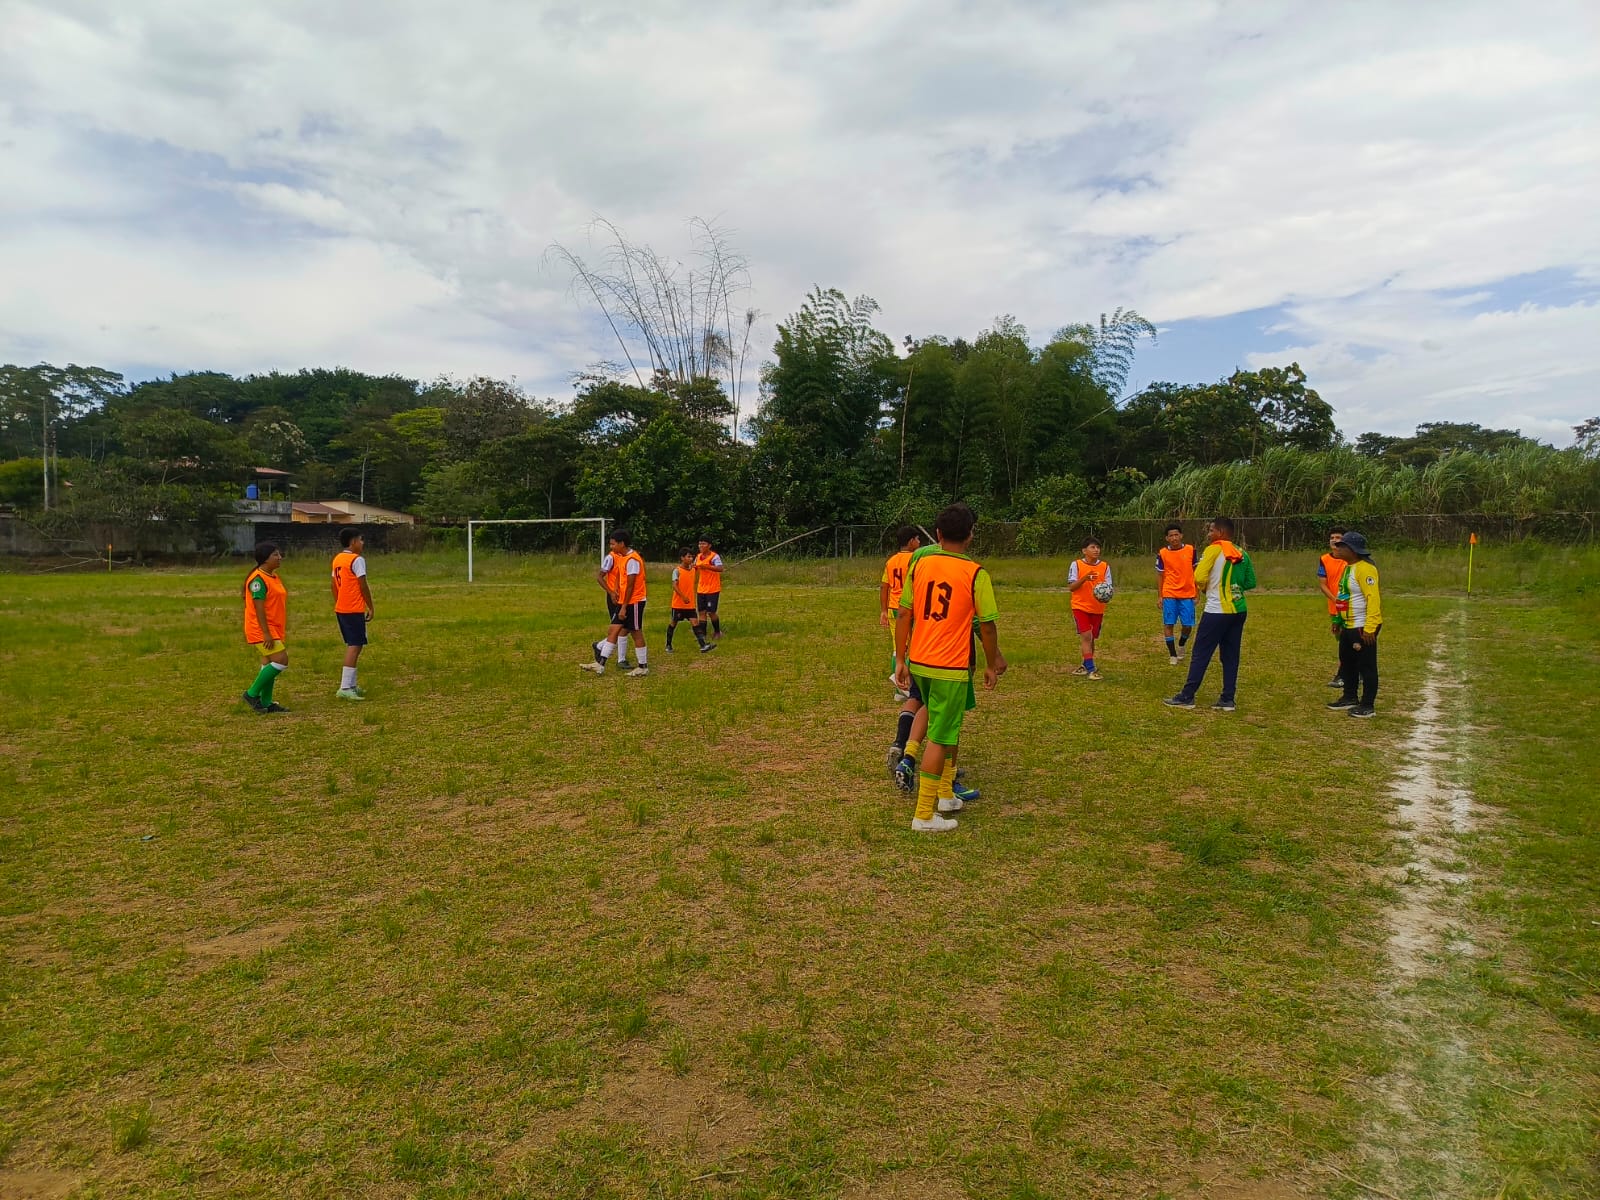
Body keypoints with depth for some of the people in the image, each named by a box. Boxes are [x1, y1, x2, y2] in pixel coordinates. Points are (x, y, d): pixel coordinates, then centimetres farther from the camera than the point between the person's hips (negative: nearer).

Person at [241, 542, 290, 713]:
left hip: (273, 629, 10)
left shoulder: (273, 576, 13)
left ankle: (266, 702, 18)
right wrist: (266, 634, -23)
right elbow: (259, 608, -20)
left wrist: (280, 630, 22)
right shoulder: (258, 579, -16)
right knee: (281, 661, -14)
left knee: (269, 664, 11)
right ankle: (252, 694, -3)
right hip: (261, 630, -10)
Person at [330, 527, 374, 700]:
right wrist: (371, 607, -6)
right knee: (355, 646, -9)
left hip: (341, 609, 9)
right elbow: (363, 587, -14)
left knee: (351, 645, 17)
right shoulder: (357, 560, -13)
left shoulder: (337, 559, 13)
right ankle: (345, 688, -14)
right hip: (354, 609, -9)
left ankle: (351, 685, 21)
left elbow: (334, 585, 16)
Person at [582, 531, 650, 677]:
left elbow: (630, 586, -19)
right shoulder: (613, 557, 11)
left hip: (634, 602, -9)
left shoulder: (632, 559, -18)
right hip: (623, 601, 9)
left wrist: (624, 607, -17)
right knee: (613, 631, 6)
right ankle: (600, 664, 7)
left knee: (636, 633, 0)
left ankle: (643, 667, 11)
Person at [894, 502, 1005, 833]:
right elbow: (986, 626, -7)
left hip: (918, 662, 5)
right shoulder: (976, 574, -10)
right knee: (939, 738, 1)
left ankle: (945, 793, 35)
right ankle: (924, 815, 5)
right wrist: (991, 665, 7)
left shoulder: (919, 563, 1)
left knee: (947, 727, 24)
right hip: (951, 668, -5)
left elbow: (904, 615, 2)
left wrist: (901, 660, 8)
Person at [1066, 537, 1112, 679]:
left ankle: (1086, 666, 28)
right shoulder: (1076, 564, -6)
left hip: (1098, 608, 3)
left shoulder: (1105, 566, 1)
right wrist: (1084, 579, -25)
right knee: (1086, 636, -14)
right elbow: (1071, 587, -9)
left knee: (1092, 638, 11)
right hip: (1080, 606, -3)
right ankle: (1091, 670, -14)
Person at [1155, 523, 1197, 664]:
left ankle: (1181, 645, 31)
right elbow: (1160, 575, 5)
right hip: (1169, 595, 0)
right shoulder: (1162, 553, -2)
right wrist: (1160, 596, 2)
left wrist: (1197, 593, 6)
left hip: (1187, 594, 1)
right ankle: (1172, 655, 10)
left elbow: (1196, 572, 8)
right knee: (1168, 624, -2)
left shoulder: (1190, 550, 0)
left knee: (1188, 625, 1)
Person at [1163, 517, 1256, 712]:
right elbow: (1250, 582, 12)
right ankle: (1227, 699, 11)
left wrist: (1205, 587, 3)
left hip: (1217, 611, -7)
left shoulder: (1214, 550, -10)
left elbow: (1199, 578, -17)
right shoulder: (1241, 553, 10)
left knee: (1200, 655, 0)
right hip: (1238, 610, 7)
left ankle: (1187, 697, 3)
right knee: (1230, 656, 10)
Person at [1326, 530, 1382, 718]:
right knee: (1347, 663, 20)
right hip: (1348, 626, 10)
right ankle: (1350, 697, 33)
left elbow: (1373, 599, -25)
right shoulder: (1348, 567, 12)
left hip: (1363, 628, -10)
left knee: (1366, 666, -1)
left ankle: (1368, 706, 6)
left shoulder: (1365, 569, -19)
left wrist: (1369, 628, -28)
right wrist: (1339, 621, 20)